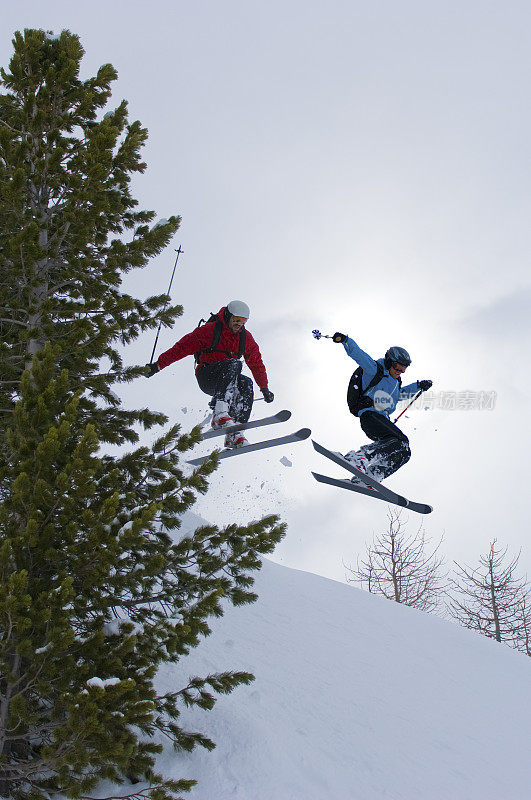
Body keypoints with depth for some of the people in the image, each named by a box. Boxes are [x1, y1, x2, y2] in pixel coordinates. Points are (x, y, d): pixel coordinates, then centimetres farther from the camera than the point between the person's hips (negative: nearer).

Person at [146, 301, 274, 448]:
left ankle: (234, 435, -35)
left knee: (246, 383, -28)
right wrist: (159, 364, -15)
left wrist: (264, 389, 14)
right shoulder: (209, 330, -7)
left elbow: (257, 364, 18)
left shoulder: (246, 338, 8)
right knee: (234, 364, -32)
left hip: (228, 382, 5)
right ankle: (220, 414, -51)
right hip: (205, 378, -5)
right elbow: (182, 347, -8)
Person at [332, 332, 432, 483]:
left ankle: (369, 476, -11)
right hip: (370, 415, -9)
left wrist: (418, 386, 40)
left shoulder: (395, 381, 27)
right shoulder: (376, 370, 2)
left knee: (403, 453, -2)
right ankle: (356, 458, -40)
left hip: (382, 419, 9)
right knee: (400, 441, -29)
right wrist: (345, 340, -23)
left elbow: (400, 394, 48)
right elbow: (356, 353, -7)